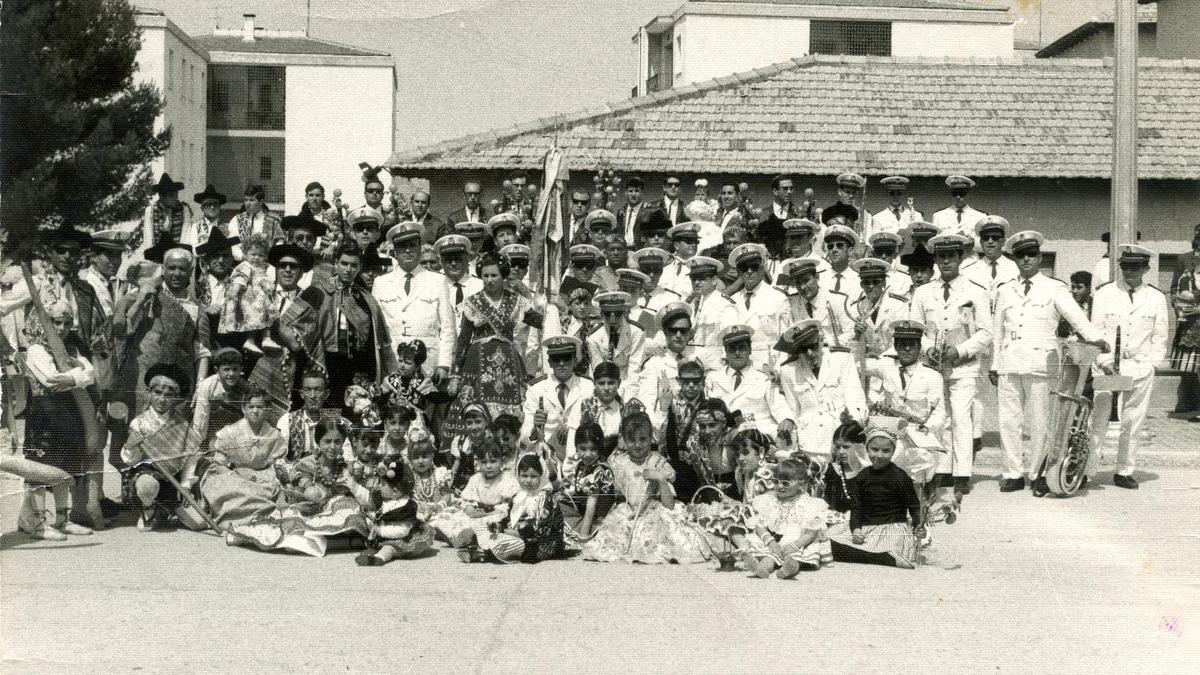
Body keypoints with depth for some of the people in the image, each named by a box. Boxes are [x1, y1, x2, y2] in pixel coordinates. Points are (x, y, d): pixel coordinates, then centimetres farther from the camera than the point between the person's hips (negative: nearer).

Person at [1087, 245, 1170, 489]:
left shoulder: (1156, 298, 7)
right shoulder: (1105, 293, 5)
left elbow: (1159, 338, 10)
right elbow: (1095, 331, 4)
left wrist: (1149, 365, -2)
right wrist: (1105, 361, -8)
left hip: (1139, 367, 1)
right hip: (1105, 366, -1)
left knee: (1132, 423, 3)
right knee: (1097, 420, -5)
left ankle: (1125, 472, 12)